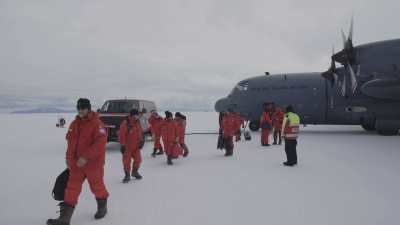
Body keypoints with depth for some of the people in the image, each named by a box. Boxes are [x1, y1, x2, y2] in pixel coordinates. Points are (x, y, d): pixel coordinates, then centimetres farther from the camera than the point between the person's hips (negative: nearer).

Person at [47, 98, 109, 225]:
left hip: (93, 163, -6)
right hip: (76, 164, 6)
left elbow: (100, 143, -25)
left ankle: (102, 207, 37)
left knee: (97, 187, 13)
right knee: (72, 188, 4)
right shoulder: (74, 124, 7)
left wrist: (86, 157, -28)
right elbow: (70, 142, 16)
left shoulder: (97, 124, -16)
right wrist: (69, 160, 16)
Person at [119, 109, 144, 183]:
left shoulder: (137, 123, 4)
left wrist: (140, 141, 9)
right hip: (127, 147, -6)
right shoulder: (125, 123, -17)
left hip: (136, 146, 6)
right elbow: (122, 135, -18)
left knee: (138, 159, 10)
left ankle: (135, 172, 31)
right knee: (127, 161, 0)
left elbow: (140, 132, 14)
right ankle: (127, 175, 15)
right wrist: (122, 145, -18)